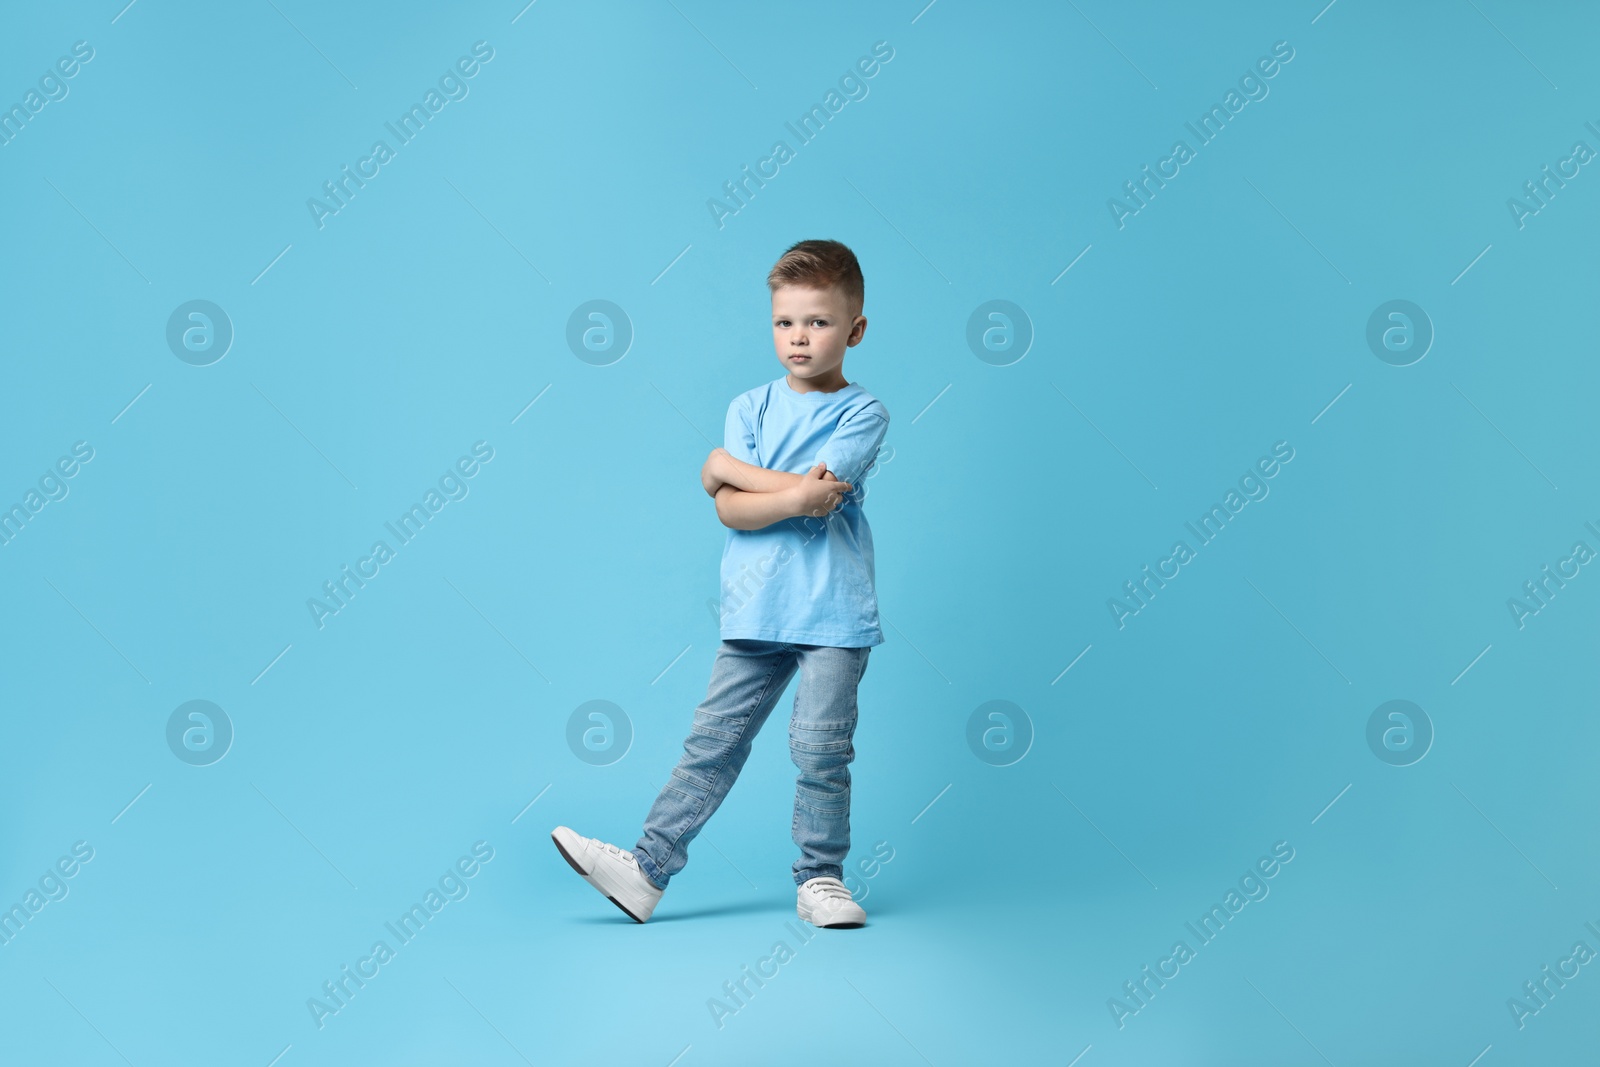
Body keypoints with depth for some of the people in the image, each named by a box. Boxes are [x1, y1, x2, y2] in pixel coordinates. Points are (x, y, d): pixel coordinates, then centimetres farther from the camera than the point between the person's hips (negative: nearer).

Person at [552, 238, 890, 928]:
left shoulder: (862, 412, -1)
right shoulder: (750, 408, 9)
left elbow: (818, 497, -16)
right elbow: (731, 512, -3)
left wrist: (729, 469, -4)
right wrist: (796, 493, -18)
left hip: (834, 613, -3)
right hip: (755, 611, 3)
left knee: (821, 747, -1)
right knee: (713, 741, 5)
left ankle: (821, 879, 16)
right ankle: (646, 871, 10)